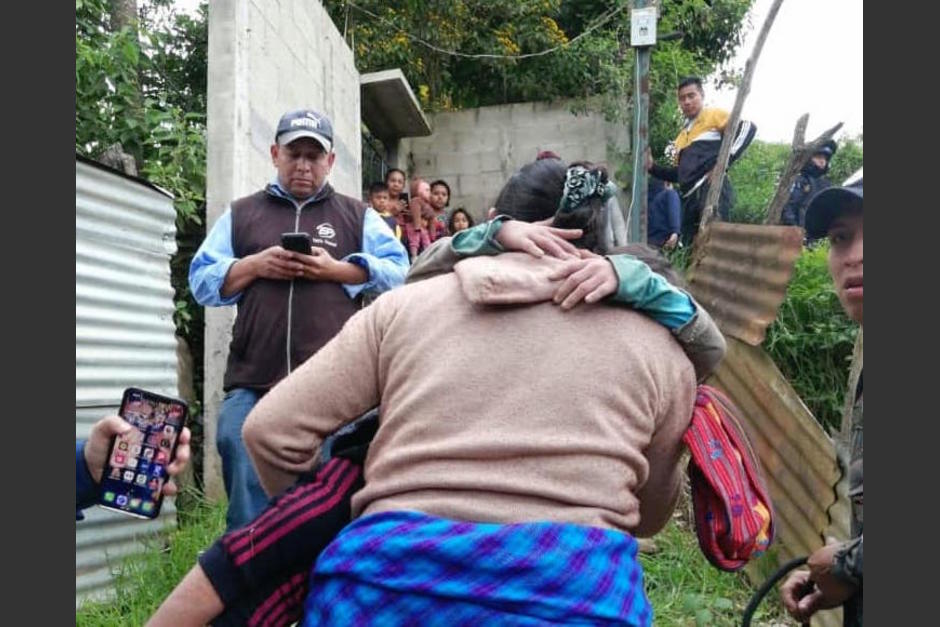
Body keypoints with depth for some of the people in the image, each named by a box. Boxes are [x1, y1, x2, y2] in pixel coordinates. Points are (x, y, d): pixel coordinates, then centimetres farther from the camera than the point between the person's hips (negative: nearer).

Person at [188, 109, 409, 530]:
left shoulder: (357, 216, 16)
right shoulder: (240, 214, 18)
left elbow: (399, 271, 4)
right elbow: (201, 280, 12)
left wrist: (336, 269, -8)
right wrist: (255, 265, -5)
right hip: (253, 385, 1)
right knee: (249, 502, 2)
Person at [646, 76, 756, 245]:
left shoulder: (714, 115, 8)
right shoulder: (682, 135, 29)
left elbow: (747, 127, -6)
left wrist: (725, 161, -13)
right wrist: (652, 167, 19)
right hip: (690, 197, 8)